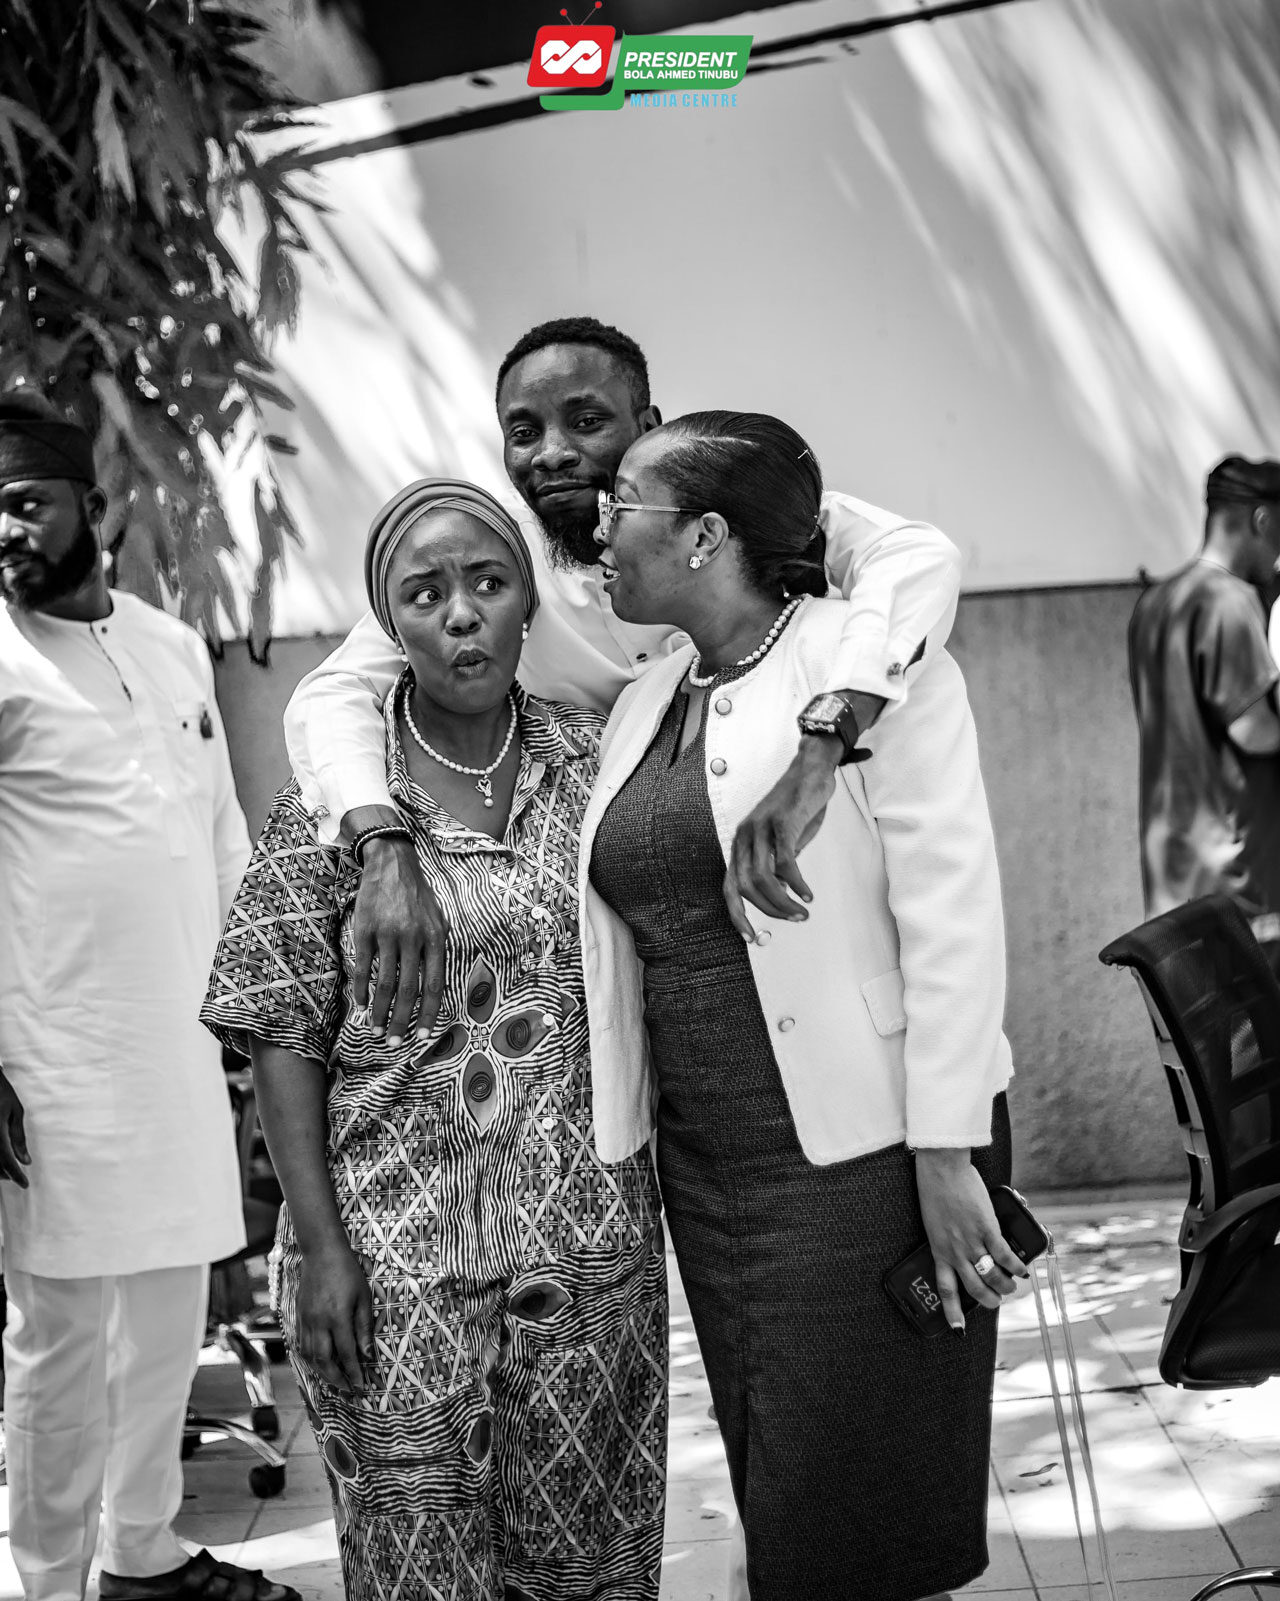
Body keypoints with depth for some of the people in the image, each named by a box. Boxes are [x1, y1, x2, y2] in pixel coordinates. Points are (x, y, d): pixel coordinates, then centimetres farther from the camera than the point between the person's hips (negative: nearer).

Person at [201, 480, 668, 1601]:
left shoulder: (596, 762, 2)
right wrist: (321, 1245, -9)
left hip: (587, 1235, 2)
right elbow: (285, 1039, -5)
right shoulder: (332, 797, -5)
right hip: (396, 1252, -2)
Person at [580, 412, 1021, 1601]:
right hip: (705, 1167, 6)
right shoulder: (640, 708, 12)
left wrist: (948, 1155, -16)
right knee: (772, 1500, 12)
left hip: (866, 1149, -6)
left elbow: (951, 910, -12)